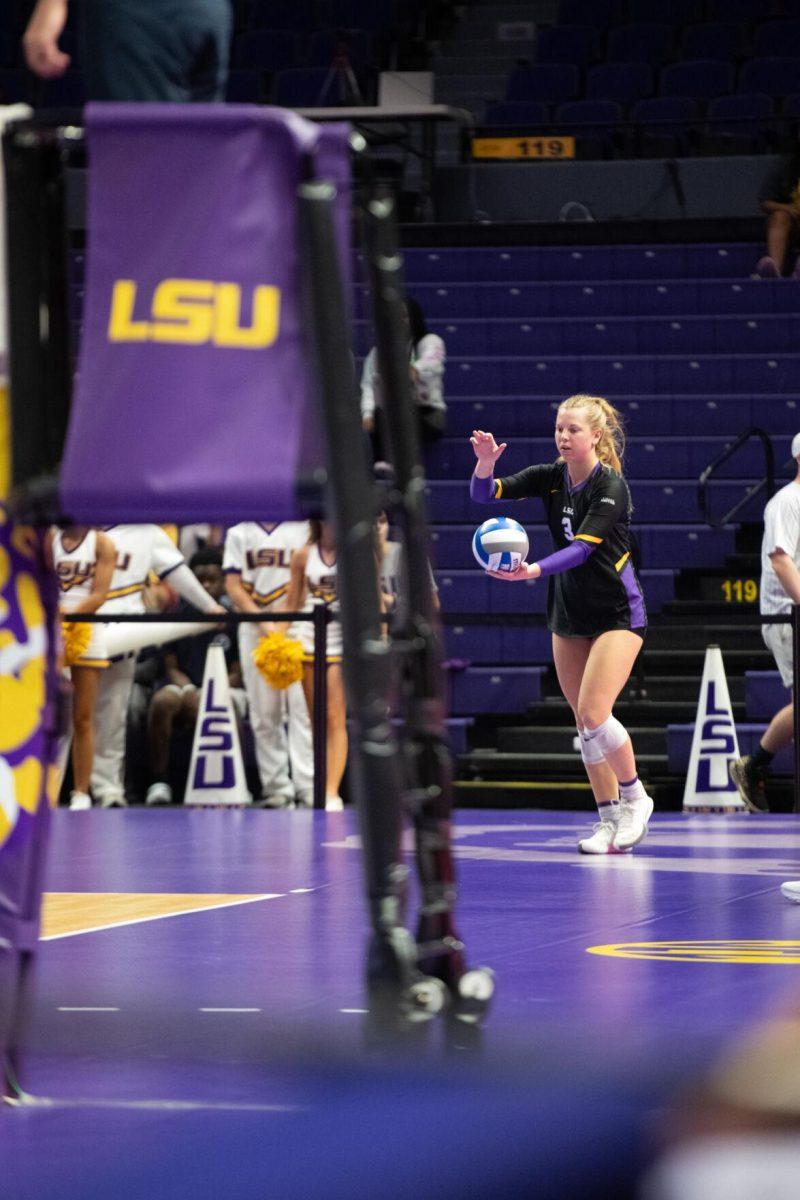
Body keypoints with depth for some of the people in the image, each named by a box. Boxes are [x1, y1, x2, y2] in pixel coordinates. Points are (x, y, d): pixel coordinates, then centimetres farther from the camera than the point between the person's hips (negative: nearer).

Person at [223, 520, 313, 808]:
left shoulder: (304, 529, 10)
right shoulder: (239, 533, 13)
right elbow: (233, 585, 4)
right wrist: (262, 622, -10)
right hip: (254, 629, 1)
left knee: (302, 707, -11)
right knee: (264, 712, 1)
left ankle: (307, 785, -13)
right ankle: (276, 786, 5)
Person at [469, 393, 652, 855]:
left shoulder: (611, 485, -17)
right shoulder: (551, 476, 0)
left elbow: (582, 548, -27)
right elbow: (485, 493, -5)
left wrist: (534, 570, -43)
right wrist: (486, 461, -27)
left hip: (618, 613, -6)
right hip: (568, 612, 6)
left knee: (593, 712, -17)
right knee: (584, 721, 4)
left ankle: (635, 796, 4)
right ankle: (610, 822, 10)